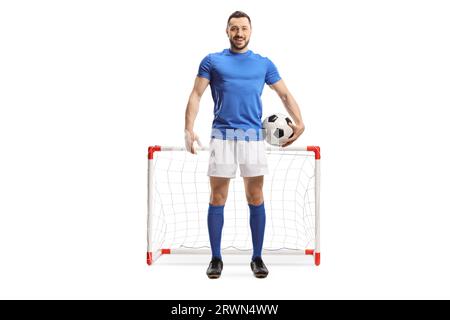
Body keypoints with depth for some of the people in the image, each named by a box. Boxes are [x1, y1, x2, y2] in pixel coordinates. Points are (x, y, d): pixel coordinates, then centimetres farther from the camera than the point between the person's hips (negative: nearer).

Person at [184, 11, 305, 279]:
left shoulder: (264, 64, 14)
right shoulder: (212, 61, 10)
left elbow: (285, 95, 14)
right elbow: (196, 95, 4)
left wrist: (299, 123, -4)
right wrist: (189, 129, -10)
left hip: (253, 137, 1)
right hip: (222, 136, -1)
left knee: (256, 199, 3)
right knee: (218, 199, 1)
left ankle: (257, 258, 14)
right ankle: (216, 258, 12)